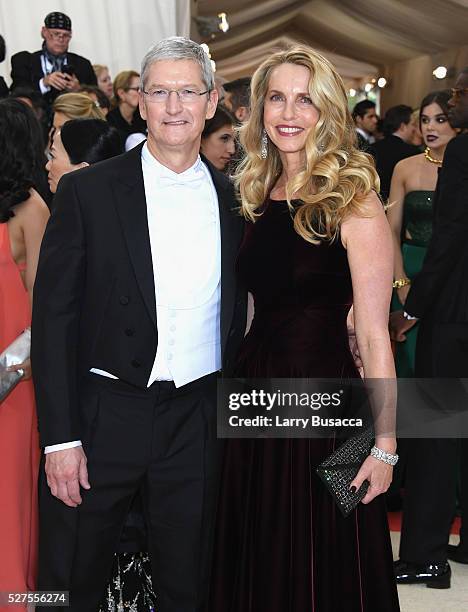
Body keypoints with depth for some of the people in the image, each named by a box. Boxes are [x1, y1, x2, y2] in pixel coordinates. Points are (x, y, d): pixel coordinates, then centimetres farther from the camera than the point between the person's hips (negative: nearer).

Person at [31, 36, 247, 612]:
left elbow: (236, 316, 12)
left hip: (197, 424, 3)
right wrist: (60, 437, -11)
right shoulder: (88, 190, -4)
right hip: (104, 415, -2)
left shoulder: (232, 199, 6)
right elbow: (54, 316, -6)